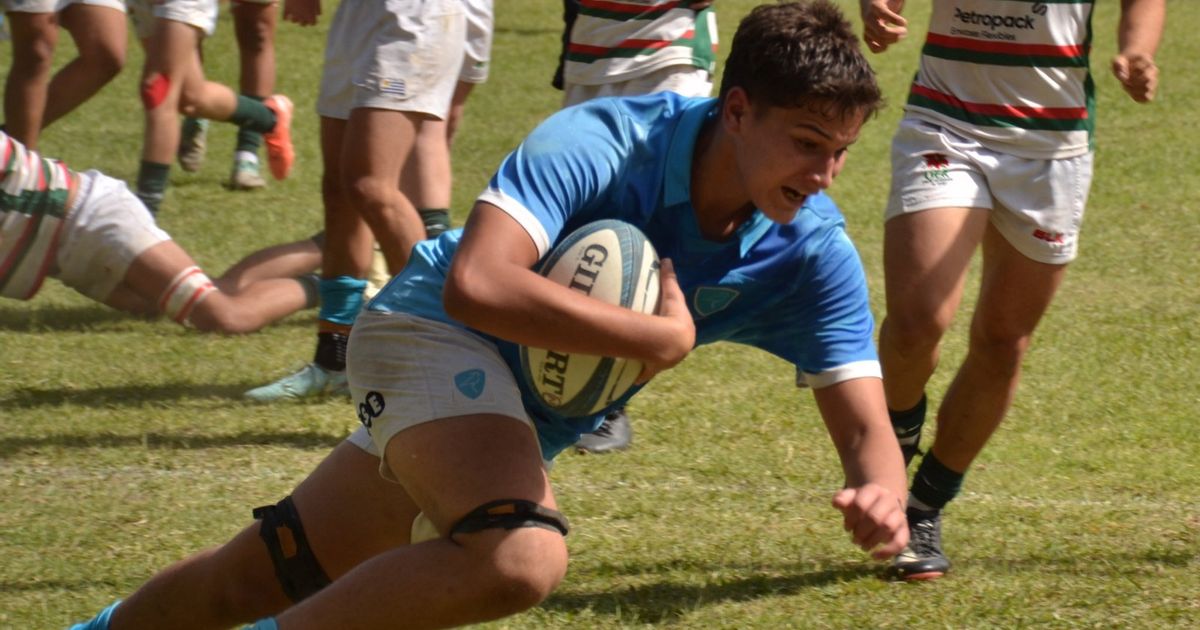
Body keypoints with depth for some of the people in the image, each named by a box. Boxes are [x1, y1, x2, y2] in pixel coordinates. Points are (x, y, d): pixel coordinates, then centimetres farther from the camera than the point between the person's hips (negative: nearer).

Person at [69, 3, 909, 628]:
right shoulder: (601, 143, -29)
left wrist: (878, 492, -38)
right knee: (520, 557, -35)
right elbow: (476, 284, -41)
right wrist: (660, 336, -35)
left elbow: (863, 423, -13)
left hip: (529, 422, 7)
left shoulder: (812, 251, -13)